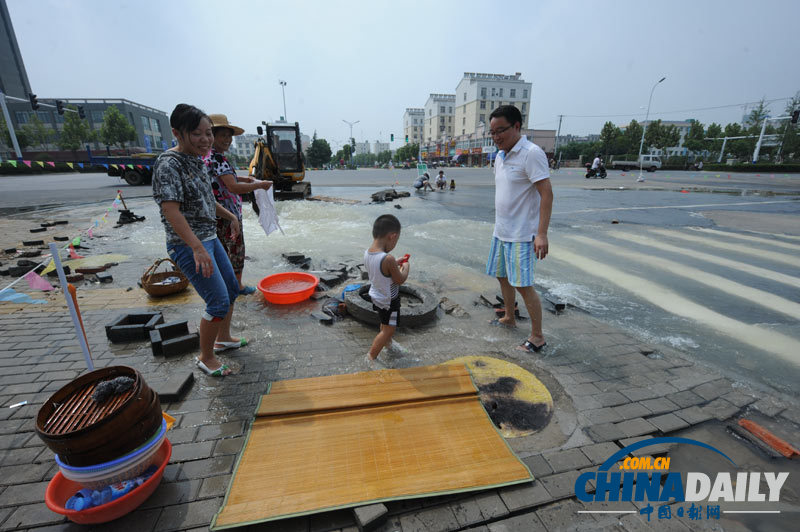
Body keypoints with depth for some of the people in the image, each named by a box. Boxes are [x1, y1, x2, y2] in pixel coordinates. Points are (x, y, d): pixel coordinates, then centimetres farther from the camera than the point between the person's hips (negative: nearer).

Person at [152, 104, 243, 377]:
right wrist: (198, 248, -33)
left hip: (209, 238, 10)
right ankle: (206, 358, 12)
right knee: (219, 301, -8)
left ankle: (224, 336, 39)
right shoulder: (169, 163, -17)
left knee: (232, 288, 18)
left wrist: (230, 215, 26)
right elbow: (171, 209, -26)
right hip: (187, 244, -10)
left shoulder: (198, 160, 10)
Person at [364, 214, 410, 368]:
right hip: (389, 301, -8)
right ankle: (372, 357, 25)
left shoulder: (367, 252, -11)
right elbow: (400, 280, -21)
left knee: (385, 324, 31)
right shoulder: (388, 260, -36)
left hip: (376, 296, 8)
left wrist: (395, 263, 4)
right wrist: (405, 267, -3)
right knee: (389, 330, 11)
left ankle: (388, 342, 55)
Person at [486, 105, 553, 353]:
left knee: (523, 285, -5)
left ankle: (537, 336, 12)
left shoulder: (532, 153, -15)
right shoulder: (500, 156, 10)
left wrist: (542, 234, -26)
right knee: (502, 276, 17)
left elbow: (547, 194, -20)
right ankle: (509, 319, 37)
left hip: (521, 235, -8)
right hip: (501, 231, 9)